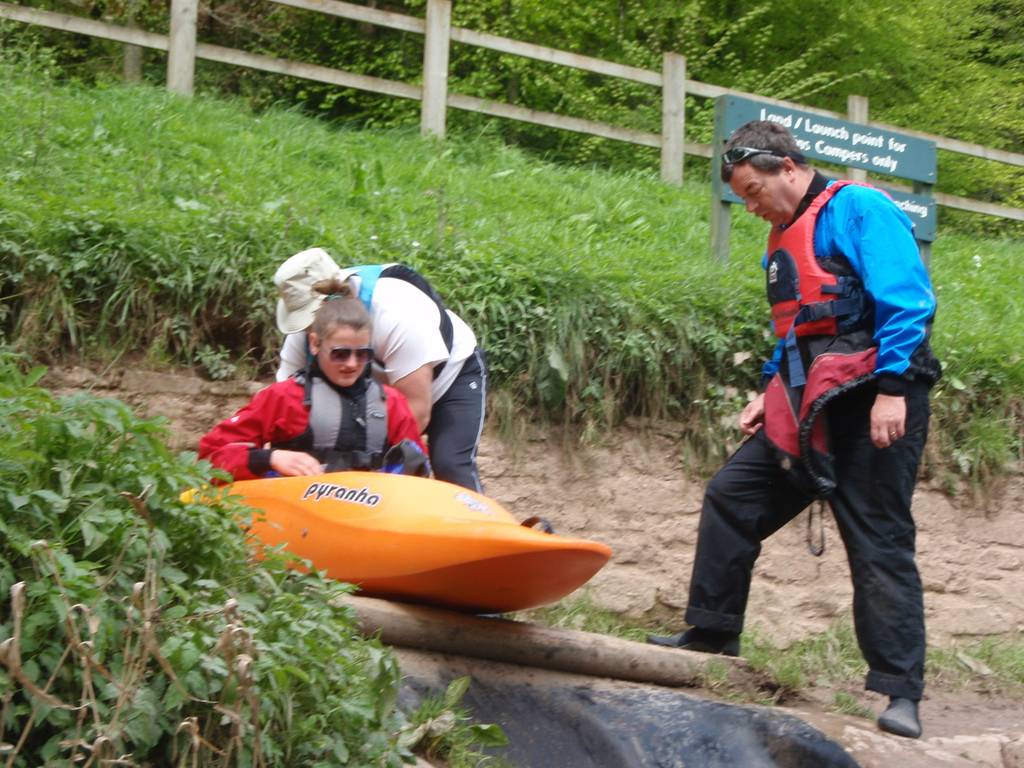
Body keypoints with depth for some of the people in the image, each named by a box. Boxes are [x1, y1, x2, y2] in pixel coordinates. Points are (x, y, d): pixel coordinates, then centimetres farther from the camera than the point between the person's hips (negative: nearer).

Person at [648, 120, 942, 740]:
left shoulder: (859, 209, -8)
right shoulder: (784, 239, 19)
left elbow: (906, 301, -16)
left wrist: (892, 388, -22)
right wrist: (772, 392, 16)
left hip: (870, 407, -9)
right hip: (805, 410, 9)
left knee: (880, 543, -6)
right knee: (730, 499, 9)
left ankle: (900, 694, -1)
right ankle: (712, 634, 21)